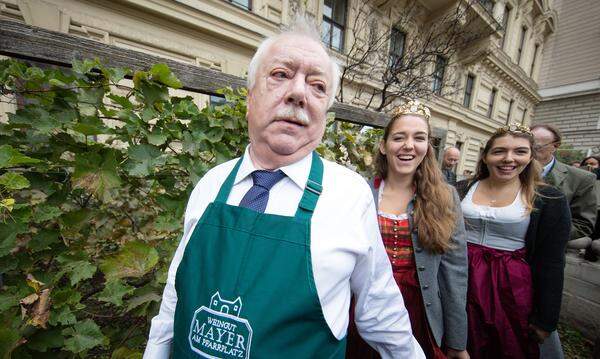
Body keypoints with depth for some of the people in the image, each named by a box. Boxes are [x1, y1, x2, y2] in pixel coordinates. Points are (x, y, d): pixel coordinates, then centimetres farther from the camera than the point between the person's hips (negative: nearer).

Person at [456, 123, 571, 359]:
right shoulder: (463, 189, -3)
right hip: (463, 282, 2)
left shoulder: (549, 200, -7)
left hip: (512, 289, -1)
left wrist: (546, 319, -2)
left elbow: (552, 264, -4)